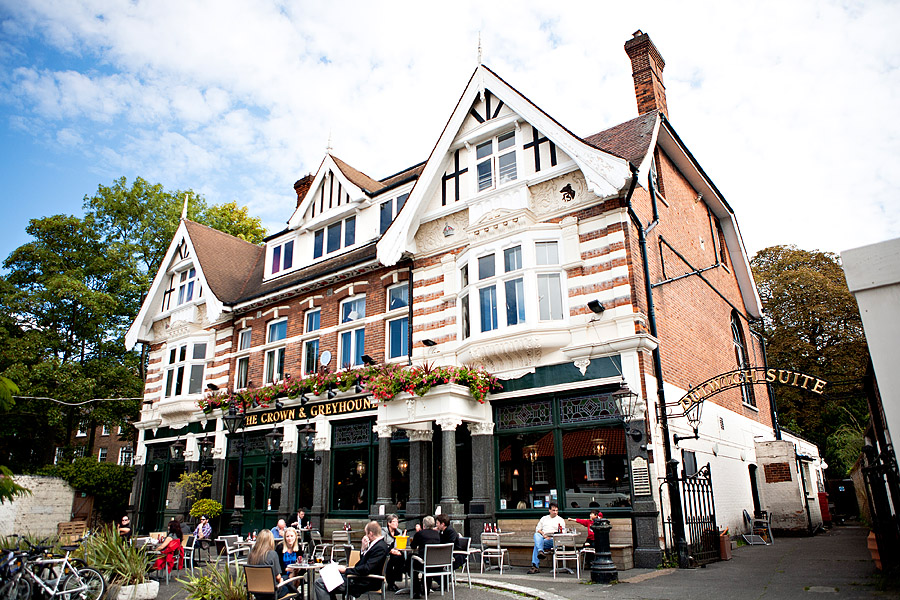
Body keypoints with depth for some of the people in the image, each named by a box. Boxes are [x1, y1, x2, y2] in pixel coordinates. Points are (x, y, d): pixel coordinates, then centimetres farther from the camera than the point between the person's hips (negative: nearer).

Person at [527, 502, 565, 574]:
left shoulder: (560, 520, 16)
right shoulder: (544, 518, 25)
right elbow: (538, 529, 16)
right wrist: (543, 534, -4)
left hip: (553, 539, -3)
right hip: (543, 538, 3)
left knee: (537, 544, -32)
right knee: (536, 535, -34)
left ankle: (535, 566, -33)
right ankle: (540, 551, -50)